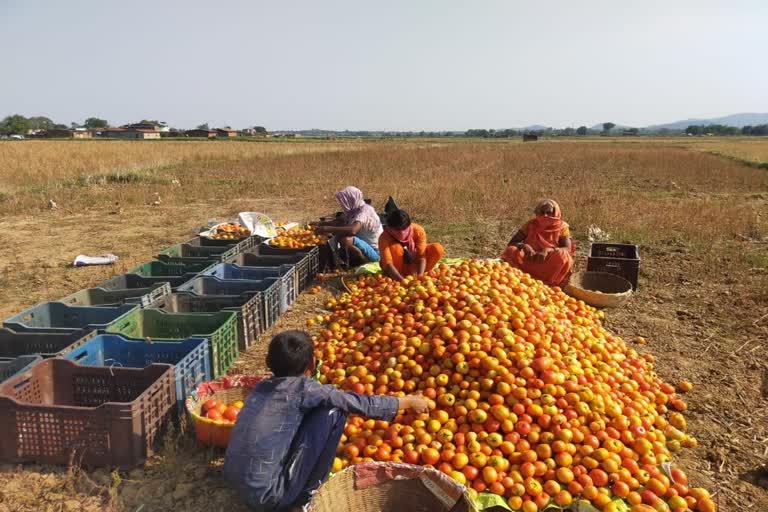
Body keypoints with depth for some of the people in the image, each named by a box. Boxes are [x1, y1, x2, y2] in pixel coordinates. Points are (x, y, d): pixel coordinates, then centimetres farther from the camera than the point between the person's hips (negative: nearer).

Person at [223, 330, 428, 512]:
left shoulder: (263, 387, 6)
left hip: (236, 483, 7)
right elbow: (360, 403, -4)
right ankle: (306, 495, 7)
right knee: (333, 413, -5)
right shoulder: (303, 388, -12)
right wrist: (408, 401, 9)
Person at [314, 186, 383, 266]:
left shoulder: (365, 211, -23)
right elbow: (339, 221, 14)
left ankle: (366, 264, -10)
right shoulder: (353, 210, 4)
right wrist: (321, 224, -2)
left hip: (374, 251, -9)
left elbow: (352, 230, -40)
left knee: (345, 240, -31)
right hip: (364, 246, 9)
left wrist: (327, 229, -36)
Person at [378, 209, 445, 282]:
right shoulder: (384, 237, -27)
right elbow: (387, 263, -38)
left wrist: (419, 276, -43)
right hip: (397, 268, -2)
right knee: (395, 247, -33)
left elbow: (422, 256, -28)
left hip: (414, 264, 2)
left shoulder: (418, 231, -22)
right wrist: (402, 280, -51)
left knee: (437, 249, -21)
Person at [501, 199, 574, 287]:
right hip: (530, 261, 1)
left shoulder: (562, 227, 2)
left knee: (562, 255, -32)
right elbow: (512, 243, -1)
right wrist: (523, 246, -24)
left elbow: (567, 250, -10)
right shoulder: (531, 224, 4)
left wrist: (548, 250, -28)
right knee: (511, 250, -25)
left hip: (550, 265, -1)